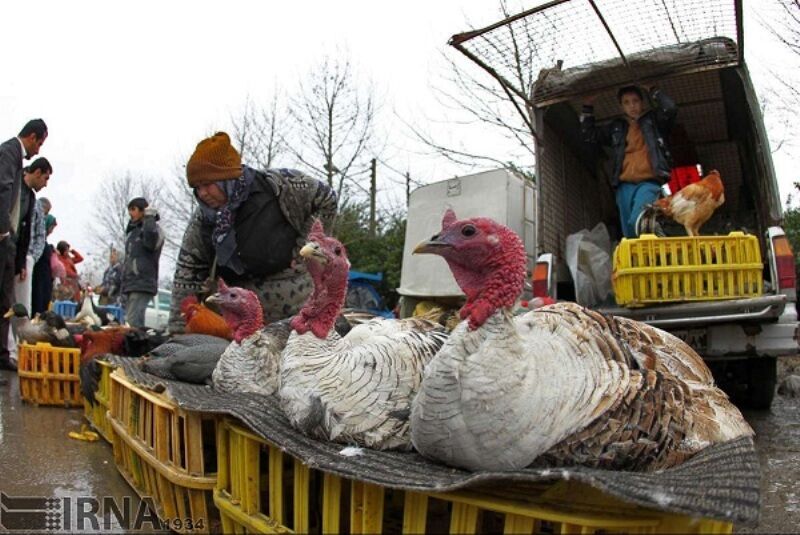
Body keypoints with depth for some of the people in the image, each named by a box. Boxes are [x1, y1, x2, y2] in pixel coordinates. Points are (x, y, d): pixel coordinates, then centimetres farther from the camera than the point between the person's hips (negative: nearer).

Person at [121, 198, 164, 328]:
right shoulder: (132, 231, 24)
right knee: (129, 321, 7)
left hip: (143, 284, -9)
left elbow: (150, 235, -24)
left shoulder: (154, 228, -2)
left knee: (133, 322, -19)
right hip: (130, 284, 9)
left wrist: (149, 217, -14)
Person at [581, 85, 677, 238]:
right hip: (625, 185, 4)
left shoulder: (653, 120, 12)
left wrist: (653, 91, 2)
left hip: (648, 182, -4)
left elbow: (670, 108, -7)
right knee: (629, 232, 3)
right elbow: (589, 134, 22)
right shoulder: (616, 127, 21)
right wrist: (587, 107, 17)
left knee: (637, 222, -35)